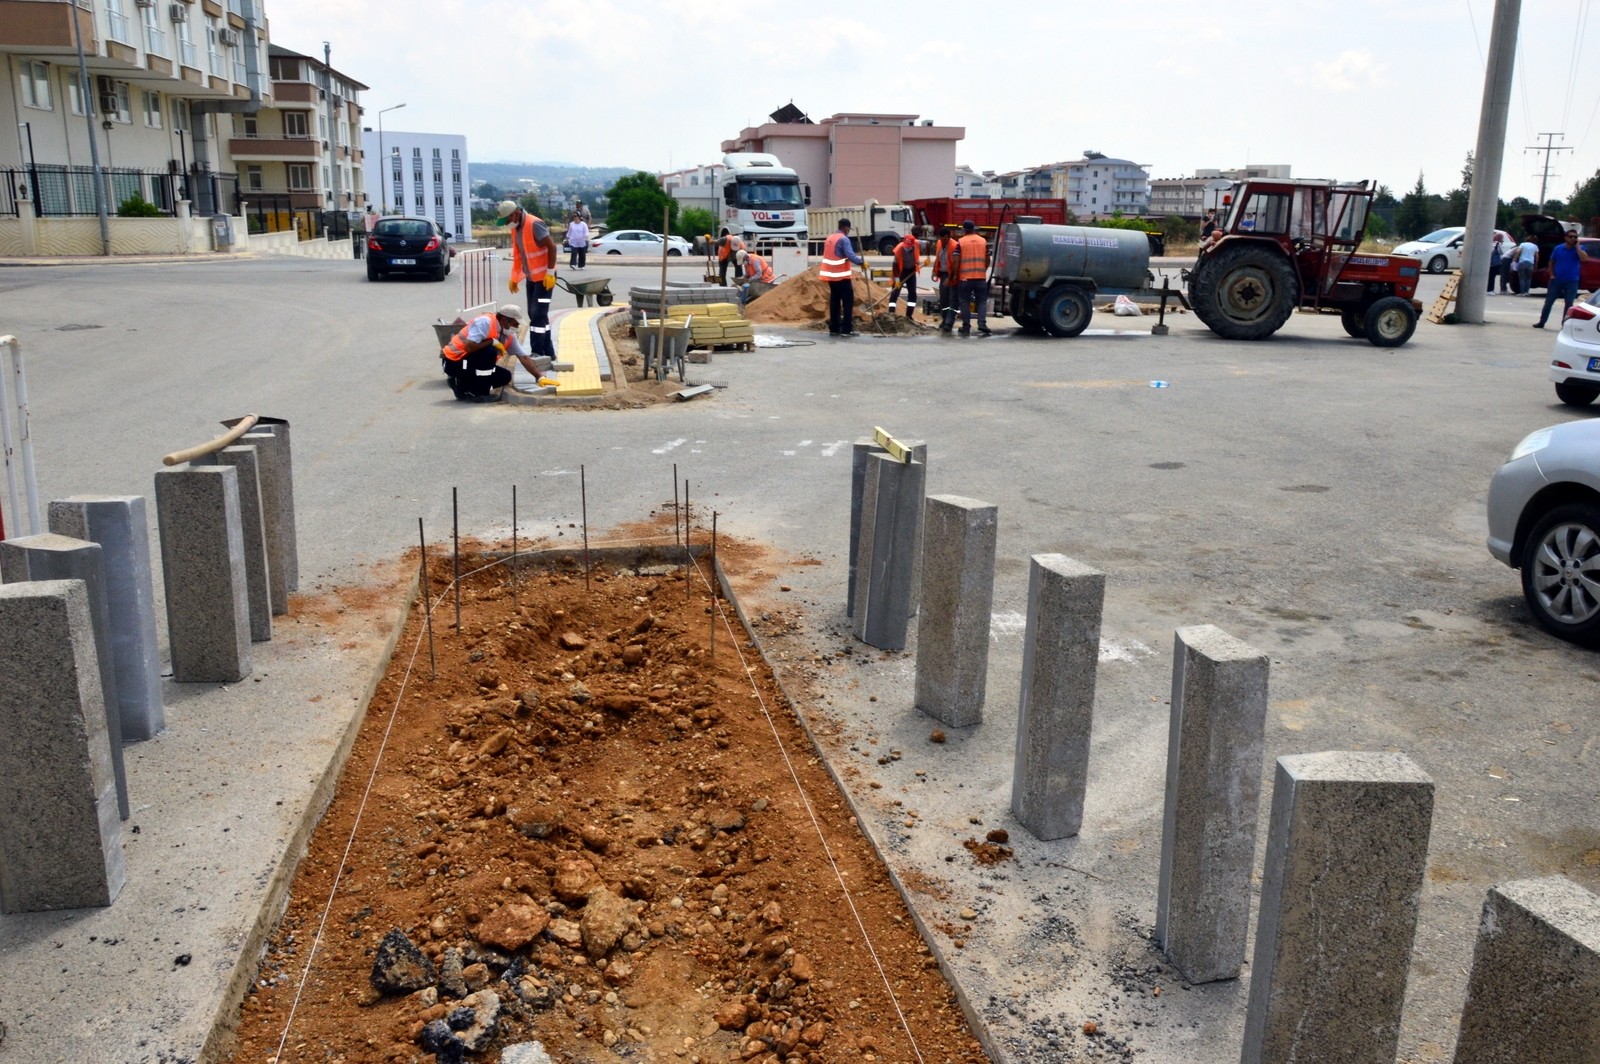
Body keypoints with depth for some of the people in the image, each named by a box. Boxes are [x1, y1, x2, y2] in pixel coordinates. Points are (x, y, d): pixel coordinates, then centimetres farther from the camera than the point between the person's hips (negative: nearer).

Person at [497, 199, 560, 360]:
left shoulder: (535, 224, -19)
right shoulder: (515, 228, 8)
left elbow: (552, 247, -20)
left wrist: (550, 273, -20)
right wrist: (514, 277, 13)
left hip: (544, 277, -9)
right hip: (531, 277, 9)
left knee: (538, 314, -10)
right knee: (535, 315, 9)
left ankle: (538, 353, -5)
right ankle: (548, 352, 15)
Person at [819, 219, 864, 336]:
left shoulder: (830, 237, 13)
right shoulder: (844, 239, -13)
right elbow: (850, 256, -24)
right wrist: (861, 262, -15)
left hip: (831, 275, 8)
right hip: (842, 275, -8)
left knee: (834, 301, 11)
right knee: (848, 301, -3)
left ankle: (834, 329, 11)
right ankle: (847, 329, -7)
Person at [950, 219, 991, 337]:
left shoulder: (960, 242, -2)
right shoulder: (983, 241, 7)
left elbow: (956, 261, -7)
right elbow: (987, 260, 8)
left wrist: (956, 274, 3)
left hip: (965, 278, -2)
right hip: (981, 277, 2)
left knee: (965, 303, 7)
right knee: (982, 302, 7)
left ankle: (966, 328, 6)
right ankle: (982, 326, -8)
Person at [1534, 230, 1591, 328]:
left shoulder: (1579, 249, 0)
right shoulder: (1558, 248, 1)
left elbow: (1584, 259, -19)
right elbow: (1551, 262, 11)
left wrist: (1577, 246, -15)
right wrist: (1552, 275, 0)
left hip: (1571, 281, 0)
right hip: (1557, 280, 0)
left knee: (1569, 304, 2)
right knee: (1548, 302, 2)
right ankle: (1541, 322, 10)